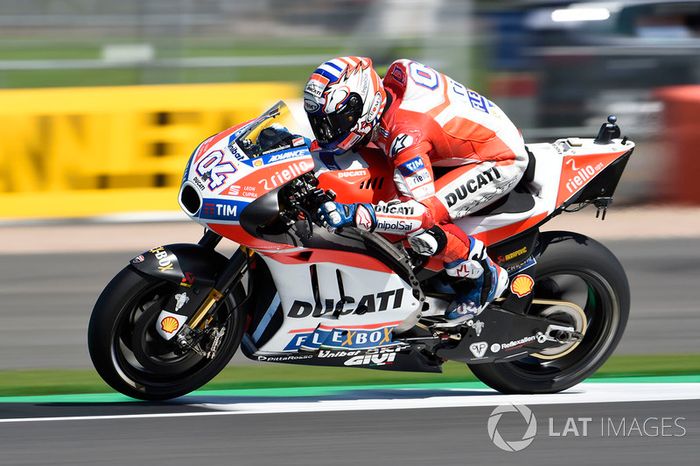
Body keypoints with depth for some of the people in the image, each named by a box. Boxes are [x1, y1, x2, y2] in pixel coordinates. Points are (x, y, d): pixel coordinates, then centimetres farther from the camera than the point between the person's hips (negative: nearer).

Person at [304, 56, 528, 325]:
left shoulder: (405, 132, -33)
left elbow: (421, 210, -39)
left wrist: (356, 215, -45)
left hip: (502, 163, -10)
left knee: (420, 227, -25)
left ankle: (483, 277, -2)